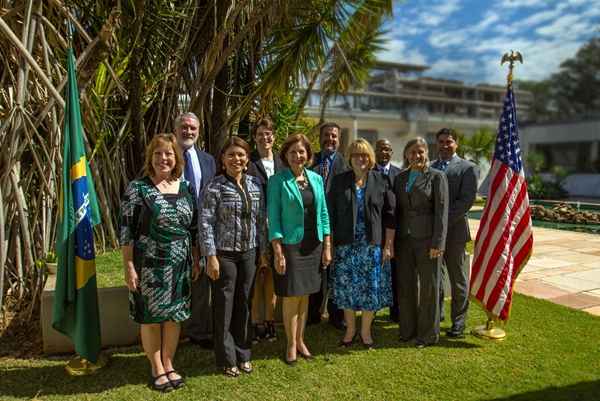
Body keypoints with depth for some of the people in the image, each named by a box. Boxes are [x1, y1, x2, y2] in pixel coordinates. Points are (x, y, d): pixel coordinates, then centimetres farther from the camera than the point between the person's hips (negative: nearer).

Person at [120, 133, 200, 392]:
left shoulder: (186, 188, 6)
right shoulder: (137, 188, -7)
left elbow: (193, 228, 11)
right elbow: (126, 230, -8)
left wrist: (195, 261, 10)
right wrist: (129, 267, -11)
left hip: (179, 266, 4)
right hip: (149, 265, -4)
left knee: (174, 315, 13)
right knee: (150, 317, 8)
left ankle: (169, 365, 31)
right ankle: (157, 369, 26)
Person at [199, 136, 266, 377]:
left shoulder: (255, 186, 6)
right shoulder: (214, 187, -8)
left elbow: (260, 220, 10)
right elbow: (205, 223, -11)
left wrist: (263, 249, 9)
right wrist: (211, 256, -14)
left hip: (248, 253, 4)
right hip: (224, 253, -4)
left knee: (243, 304, 13)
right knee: (224, 306, 6)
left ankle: (242, 354, 30)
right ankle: (226, 359, 23)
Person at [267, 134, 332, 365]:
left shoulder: (316, 179, 7)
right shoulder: (278, 181, -6)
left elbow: (323, 214, 10)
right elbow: (273, 218, -8)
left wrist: (327, 247, 6)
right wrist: (278, 252, -13)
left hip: (313, 245, 4)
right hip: (290, 245, -4)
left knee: (305, 295, 12)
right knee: (291, 296, 2)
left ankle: (300, 340, 27)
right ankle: (291, 345, 19)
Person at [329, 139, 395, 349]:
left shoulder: (381, 181, 2)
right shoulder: (339, 181, 4)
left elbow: (389, 215, 1)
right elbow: (331, 214, 4)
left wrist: (388, 245, -3)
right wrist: (330, 243, 1)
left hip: (373, 245, 0)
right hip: (345, 245, 1)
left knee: (371, 288, 5)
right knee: (347, 288, 7)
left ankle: (366, 330, 24)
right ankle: (350, 329, 25)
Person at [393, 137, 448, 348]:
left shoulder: (437, 176, -3)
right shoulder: (400, 178, 11)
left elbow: (441, 211, -8)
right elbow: (396, 209, 11)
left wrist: (437, 243, -14)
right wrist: (392, 239, 6)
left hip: (427, 239, -4)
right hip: (404, 238, 5)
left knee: (428, 287, 6)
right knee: (405, 285, 12)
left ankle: (428, 333, 22)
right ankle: (407, 330, 28)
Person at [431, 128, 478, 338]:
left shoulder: (467, 168, -1)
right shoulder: (430, 168, 14)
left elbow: (466, 200, -11)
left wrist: (444, 221, -17)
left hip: (454, 231, -4)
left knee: (458, 280, 6)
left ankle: (458, 323, 17)